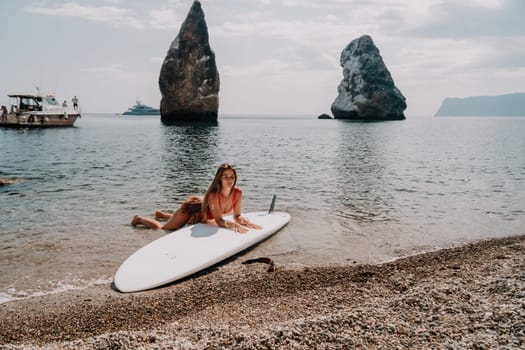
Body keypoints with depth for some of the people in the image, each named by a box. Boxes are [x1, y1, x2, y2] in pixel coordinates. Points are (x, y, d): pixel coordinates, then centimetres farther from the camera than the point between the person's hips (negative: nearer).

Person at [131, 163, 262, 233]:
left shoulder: (238, 193, -27)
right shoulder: (213, 195, -43)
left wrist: (247, 222, -36)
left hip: (202, 212, 7)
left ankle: (161, 214, 61)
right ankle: (139, 218, 33)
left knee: (186, 221, 36)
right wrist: (234, 225, -58)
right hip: (191, 207, -6)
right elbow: (219, 221, -42)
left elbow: (237, 216, -18)